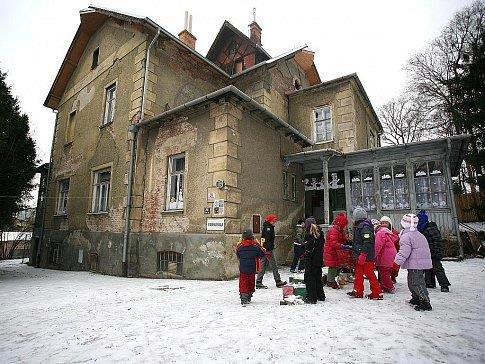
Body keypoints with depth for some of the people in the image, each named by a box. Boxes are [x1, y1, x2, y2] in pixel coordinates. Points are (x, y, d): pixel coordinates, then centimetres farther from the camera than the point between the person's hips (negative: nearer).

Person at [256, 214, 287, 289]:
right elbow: (266, 239, -22)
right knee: (274, 266, -1)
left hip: (267, 249, 10)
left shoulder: (270, 227, 17)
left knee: (264, 266, 11)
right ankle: (278, 281, 9)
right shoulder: (267, 227, -15)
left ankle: (258, 282, 15)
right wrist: (268, 250, -24)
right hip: (267, 249, -10)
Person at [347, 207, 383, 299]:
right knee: (358, 273, 14)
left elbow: (368, 242, -23)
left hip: (366, 256, -10)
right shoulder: (359, 226, 14)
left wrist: (363, 254, -25)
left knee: (370, 274, -1)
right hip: (360, 255, 10)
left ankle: (377, 293, 10)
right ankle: (358, 291, 23)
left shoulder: (365, 227, -18)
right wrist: (353, 248, 25)